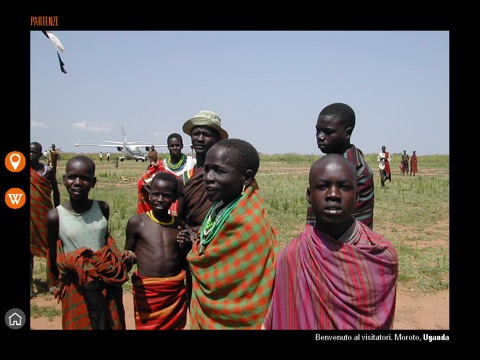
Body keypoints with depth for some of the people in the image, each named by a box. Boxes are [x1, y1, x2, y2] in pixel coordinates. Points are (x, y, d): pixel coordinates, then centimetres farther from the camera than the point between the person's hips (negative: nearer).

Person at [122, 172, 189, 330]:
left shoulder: (180, 224, 4)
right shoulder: (137, 222, -4)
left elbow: (184, 264, 11)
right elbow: (127, 254, 5)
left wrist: (184, 248, -7)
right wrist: (128, 259, -16)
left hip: (176, 291, 3)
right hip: (146, 291, -3)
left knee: (175, 326, 15)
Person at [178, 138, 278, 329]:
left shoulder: (246, 222, -28)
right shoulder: (224, 203, -1)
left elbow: (211, 278, -20)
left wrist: (195, 246, -5)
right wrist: (198, 241, -3)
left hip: (229, 319, -8)